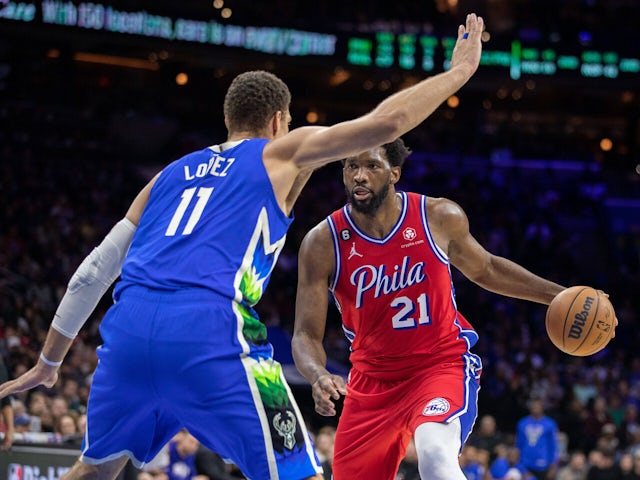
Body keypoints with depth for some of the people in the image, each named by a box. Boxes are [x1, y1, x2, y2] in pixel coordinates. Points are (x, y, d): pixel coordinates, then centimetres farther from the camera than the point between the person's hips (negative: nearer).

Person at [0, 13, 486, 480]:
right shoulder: (282, 153, 19)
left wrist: (48, 363, 41)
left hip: (129, 324, 5)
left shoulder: (172, 174, 31)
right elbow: (387, 121, 13)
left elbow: (92, 273, 32)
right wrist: (459, 71, 28)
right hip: (210, 331, -5)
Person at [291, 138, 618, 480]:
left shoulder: (440, 218, -8)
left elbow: (484, 269, 12)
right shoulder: (322, 243, -11)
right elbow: (306, 335, -10)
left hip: (443, 365, -3)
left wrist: (559, 296, 7)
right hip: (372, 381, 3)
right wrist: (318, 377, -33)